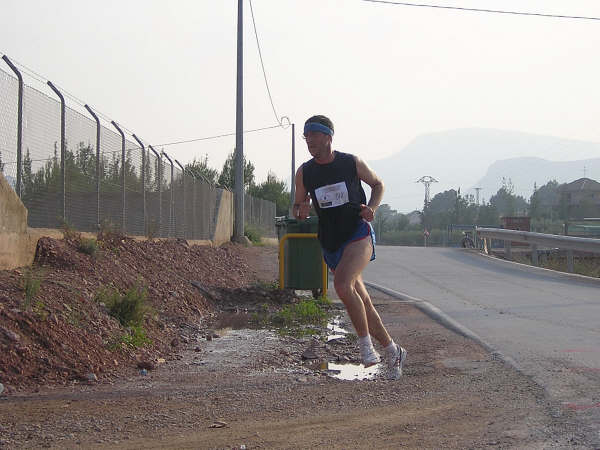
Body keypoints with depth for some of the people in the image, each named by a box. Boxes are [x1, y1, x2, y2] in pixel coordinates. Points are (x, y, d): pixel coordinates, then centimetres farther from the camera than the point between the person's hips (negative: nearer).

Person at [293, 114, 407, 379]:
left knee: (342, 285, -29)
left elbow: (378, 184, 12)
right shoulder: (304, 173, 3)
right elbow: (297, 207, 15)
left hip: (359, 234, -4)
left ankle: (365, 342, -13)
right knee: (362, 303, 8)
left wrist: (372, 208, -6)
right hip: (331, 244, 4)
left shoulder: (351, 163, -3)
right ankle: (393, 352, 23)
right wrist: (301, 211, -9)